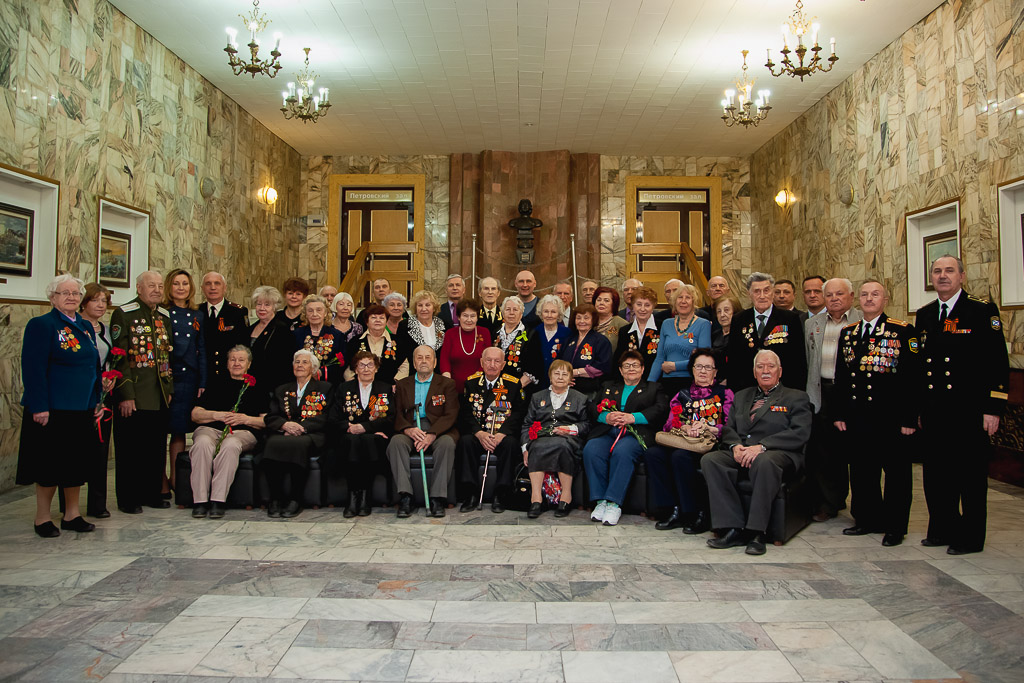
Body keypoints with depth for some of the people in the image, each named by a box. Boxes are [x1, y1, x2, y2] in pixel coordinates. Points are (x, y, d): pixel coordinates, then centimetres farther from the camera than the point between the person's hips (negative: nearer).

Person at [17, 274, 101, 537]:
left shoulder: (86, 327, 14)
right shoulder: (41, 325, -7)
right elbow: (33, 368, -14)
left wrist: (96, 400, 12)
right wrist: (40, 407, -19)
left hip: (82, 407, 7)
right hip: (53, 407, -7)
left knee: (77, 462, 11)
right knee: (50, 463, 1)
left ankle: (72, 514, 22)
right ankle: (42, 518, 15)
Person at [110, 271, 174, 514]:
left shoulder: (164, 316, 14)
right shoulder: (123, 314, -5)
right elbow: (119, 358, -10)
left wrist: (170, 389, 14)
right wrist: (125, 395, -15)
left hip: (159, 397, 6)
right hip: (133, 397, -6)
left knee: (157, 447, 11)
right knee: (129, 448, 2)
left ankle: (151, 493, 22)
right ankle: (128, 499, 13)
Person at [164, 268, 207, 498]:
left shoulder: (197, 315, 13)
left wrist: (203, 382, 6)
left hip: (188, 378, 3)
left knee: (180, 431, 7)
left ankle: (175, 478, 17)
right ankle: (162, 482, 9)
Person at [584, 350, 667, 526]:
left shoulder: (652, 388, 23)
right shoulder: (608, 386, 31)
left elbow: (661, 409, 3)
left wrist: (633, 417, -11)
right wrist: (606, 417, -6)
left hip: (635, 434, -2)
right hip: (606, 432, 3)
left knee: (622, 452, -37)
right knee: (591, 450, -31)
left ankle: (614, 503, -34)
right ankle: (600, 500, -26)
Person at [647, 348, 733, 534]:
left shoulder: (724, 394, 12)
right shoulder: (682, 395, 23)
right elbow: (670, 424, 11)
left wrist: (706, 427, -16)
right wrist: (685, 428, -10)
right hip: (684, 443, 5)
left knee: (680, 456, -35)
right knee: (653, 453, -26)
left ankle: (700, 514, -22)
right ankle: (675, 511, -21)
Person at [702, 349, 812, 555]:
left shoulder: (796, 397, 11)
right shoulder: (741, 396, 26)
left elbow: (800, 433, -4)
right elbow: (728, 428, 17)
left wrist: (762, 446, -16)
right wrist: (735, 445, -8)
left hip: (778, 454, -4)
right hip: (741, 453, 5)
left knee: (764, 462, -40)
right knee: (709, 459, -25)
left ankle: (756, 532, -30)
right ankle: (733, 528, -25)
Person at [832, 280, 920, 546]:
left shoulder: (903, 331, -3)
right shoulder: (847, 333, 12)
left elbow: (912, 377, -8)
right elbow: (840, 377, 13)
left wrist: (909, 418, -13)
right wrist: (838, 413, 7)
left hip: (891, 418, -4)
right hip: (857, 419, 5)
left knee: (896, 472, 5)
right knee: (861, 471, 12)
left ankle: (895, 527, 17)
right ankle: (868, 520, 26)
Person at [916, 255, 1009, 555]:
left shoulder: (983, 311, -3)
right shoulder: (924, 315, 12)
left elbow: (998, 364, -7)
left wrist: (993, 409, -12)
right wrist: (918, 407, 12)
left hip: (969, 409, -5)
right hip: (934, 412, 5)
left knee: (970, 474, 4)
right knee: (936, 474, 11)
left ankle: (970, 537, 15)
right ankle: (943, 529, 24)